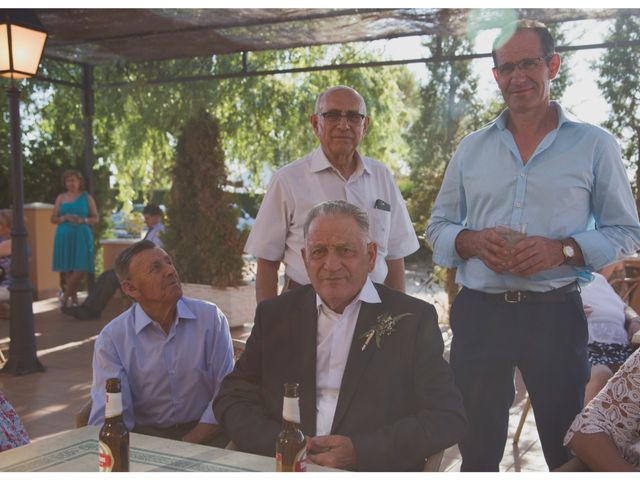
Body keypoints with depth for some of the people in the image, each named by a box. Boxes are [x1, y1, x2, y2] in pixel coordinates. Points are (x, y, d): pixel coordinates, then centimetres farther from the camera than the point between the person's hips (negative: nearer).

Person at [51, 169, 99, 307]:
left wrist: (82, 220, -12)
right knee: (68, 270, 1)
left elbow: (95, 218, 6)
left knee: (80, 269, -11)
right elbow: (53, 219, 9)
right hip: (65, 237, 1)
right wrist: (65, 218, -11)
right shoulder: (61, 198, 10)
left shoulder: (87, 197, 8)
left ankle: (65, 295, 4)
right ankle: (74, 299, 11)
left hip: (82, 236, -1)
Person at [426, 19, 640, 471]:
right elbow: (438, 228, 12)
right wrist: (472, 241, -10)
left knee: (570, 451, 11)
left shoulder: (594, 144, 2)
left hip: (555, 313, -2)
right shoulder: (471, 148, 9)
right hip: (479, 312, 2)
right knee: (477, 450, 15)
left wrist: (562, 249, -16)